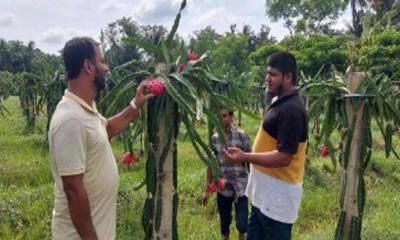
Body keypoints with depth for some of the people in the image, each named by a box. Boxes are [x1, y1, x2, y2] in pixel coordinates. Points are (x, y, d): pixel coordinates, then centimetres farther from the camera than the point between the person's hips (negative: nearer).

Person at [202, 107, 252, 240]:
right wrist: (208, 190, 9)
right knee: (224, 223, 13)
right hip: (223, 188, 3)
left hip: (241, 187, -2)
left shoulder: (241, 135, -6)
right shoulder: (214, 138, 3)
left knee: (242, 224, -2)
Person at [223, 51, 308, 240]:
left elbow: (284, 157, -25)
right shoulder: (280, 102, 10)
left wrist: (245, 157, -28)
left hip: (278, 193, -10)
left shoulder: (291, 110, -22)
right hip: (265, 190, 10)